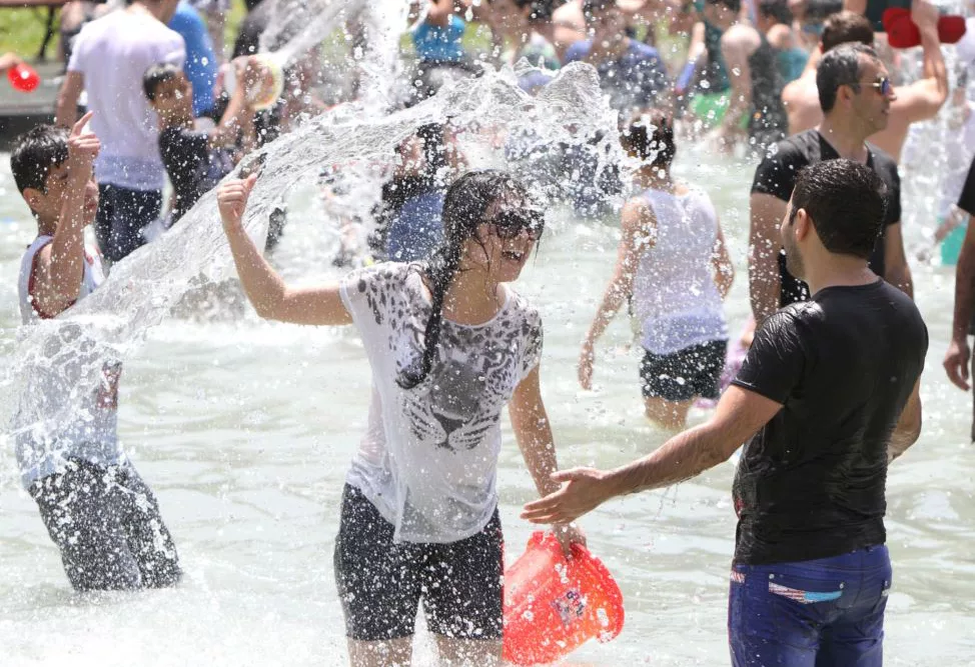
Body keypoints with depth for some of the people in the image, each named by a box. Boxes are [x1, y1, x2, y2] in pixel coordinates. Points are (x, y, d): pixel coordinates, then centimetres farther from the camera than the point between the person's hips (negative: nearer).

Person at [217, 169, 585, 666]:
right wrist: (234, 228, -17)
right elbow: (275, 302, -5)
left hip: (470, 528, 3)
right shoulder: (393, 290, -14)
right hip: (381, 516, -3)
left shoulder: (521, 323, -5)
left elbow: (529, 418, 12)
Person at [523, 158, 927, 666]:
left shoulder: (796, 332, -21)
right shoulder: (905, 318, 3)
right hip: (869, 563, 8)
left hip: (785, 566, -8)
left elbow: (717, 441, -26)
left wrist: (607, 486, -24)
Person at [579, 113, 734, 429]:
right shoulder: (702, 201, 10)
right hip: (713, 331, 7)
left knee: (664, 430, 1)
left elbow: (622, 283, -16)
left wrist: (590, 341, -12)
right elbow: (726, 272, 17)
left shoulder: (640, 209, -10)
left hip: (667, 334, -7)